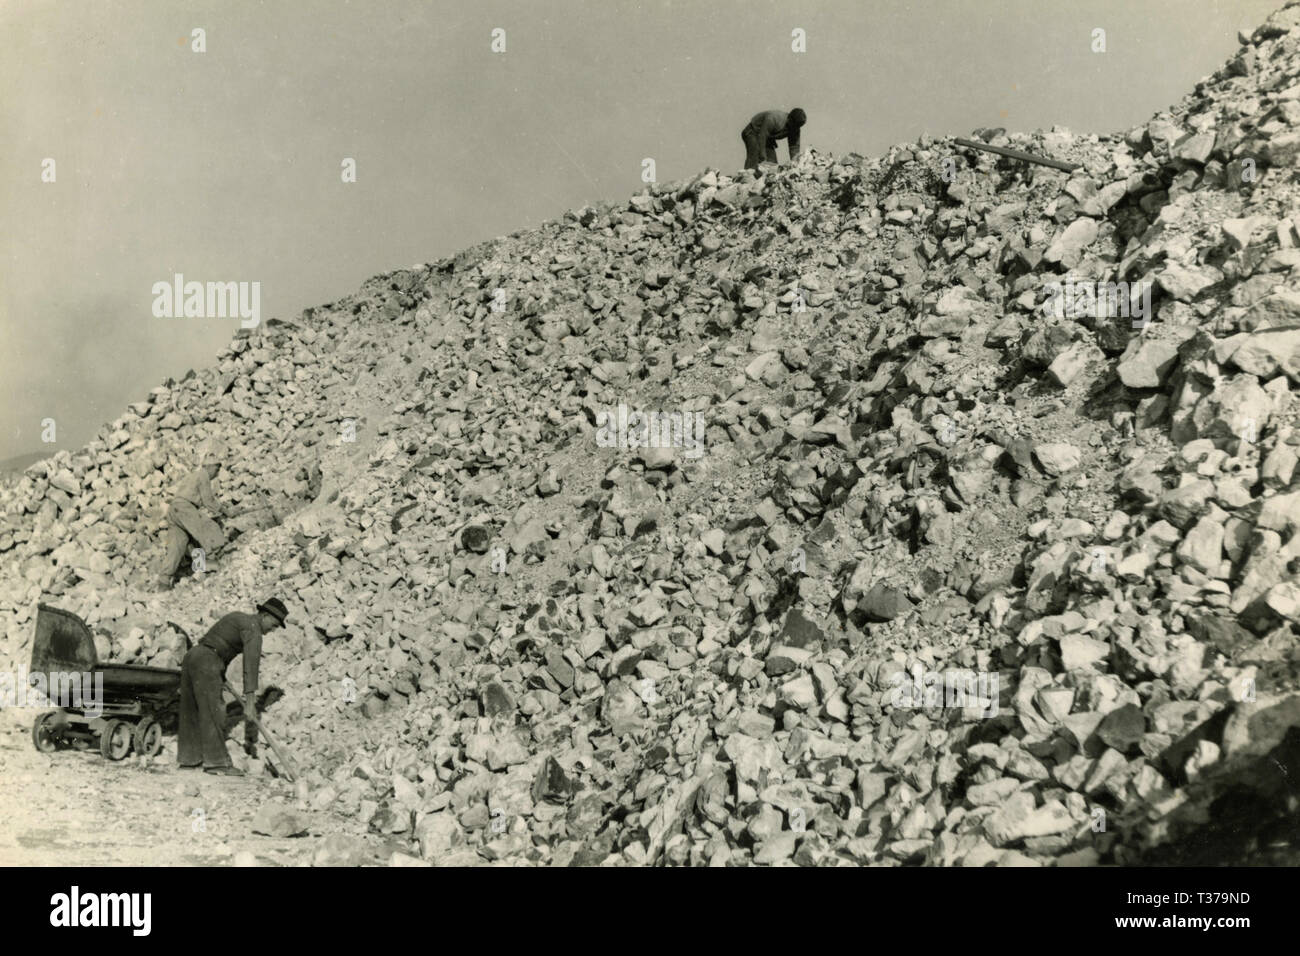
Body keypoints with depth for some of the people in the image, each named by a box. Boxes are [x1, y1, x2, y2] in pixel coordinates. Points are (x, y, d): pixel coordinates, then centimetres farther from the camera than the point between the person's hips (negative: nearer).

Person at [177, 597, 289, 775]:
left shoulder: (237, 617, 21)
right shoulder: (253, 629, -7)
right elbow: (250, 666, -17)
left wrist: (222, 677, 32)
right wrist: (250, 702, -21)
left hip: (192, 656, 10)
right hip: (206, 662, -10)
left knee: (192, 712, 11)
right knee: (212, 712, -11)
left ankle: (189, 759, 15)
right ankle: (217, 762, -13)